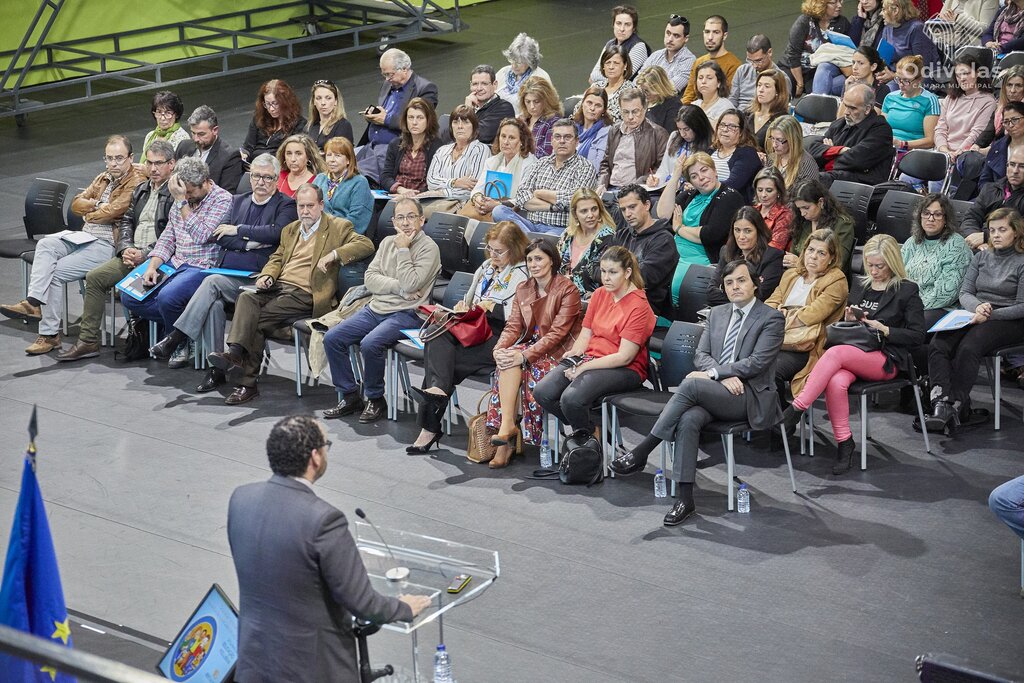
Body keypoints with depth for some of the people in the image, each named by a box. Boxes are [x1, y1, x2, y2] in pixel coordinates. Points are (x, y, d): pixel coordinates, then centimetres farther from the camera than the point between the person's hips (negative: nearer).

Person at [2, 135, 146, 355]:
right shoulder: (104, 178, 20)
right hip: (85, 236, 8)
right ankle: (34, 302, -31)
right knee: (46, 244, -17)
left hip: (107, 244, -8)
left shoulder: (137, 182, -9)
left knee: (56, 272, -18)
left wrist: (90, 213, 1)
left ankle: (50, 334, -11)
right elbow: (77, 203, 18)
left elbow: (113, 211, -19)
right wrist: (97, 205, -3)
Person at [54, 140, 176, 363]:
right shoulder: (141, 190, 21)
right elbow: (125, 222, 18)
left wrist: (145, 254, -18)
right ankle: (88, 341, -3)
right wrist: (126, 248, -2)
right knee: (95, 277, -6)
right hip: (132, 254, 8)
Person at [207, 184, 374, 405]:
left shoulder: (338, 227, 7)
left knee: (260, 319, -26)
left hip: (305, 294, -6)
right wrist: (267, 275, 5)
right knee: (246, 298, -26)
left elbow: (366, 245, -4)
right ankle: (236, 353, -38)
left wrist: (333, 254, -16)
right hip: (278, 286, 6)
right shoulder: (290, 230, 28)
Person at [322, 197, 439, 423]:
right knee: (332, 338, -8)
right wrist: (398, 288, -11)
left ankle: (375, 400, -10)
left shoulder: (428, 248, -5)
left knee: (370, 344, -31)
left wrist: (403, 250, -11)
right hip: (375, 308, 7)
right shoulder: (388, 242, 15)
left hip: (405, 314, -7)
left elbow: (410, 284, -17)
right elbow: (370, 278, 5)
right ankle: (350, 397, 2)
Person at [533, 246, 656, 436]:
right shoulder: (600, 294, 13)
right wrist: (575, 353, -9)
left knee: (571, 399, -32)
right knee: (542, 392, -16)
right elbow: (585, 335, 14)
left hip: (624, 370, -7)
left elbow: (624, 357, -15)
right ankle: (581, 429, 5)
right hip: (591, 359, 7)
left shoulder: (639, 306, -11)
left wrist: (583, 368, -17)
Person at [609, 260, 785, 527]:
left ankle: (641, 452, -26)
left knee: (690, 384, -30)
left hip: (750, 397, -5)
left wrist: (711, 373, -15)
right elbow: (701, 355, 12)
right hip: (713, 394, 5)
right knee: (688, 419, -30)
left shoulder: (771, 319, 0)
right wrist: (724, 376, -10)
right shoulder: (717, 314, 19)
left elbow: (757, 362, -11)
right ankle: (685, 499, -31)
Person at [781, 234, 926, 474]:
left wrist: (884, 329, -12)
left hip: (887, 359, -5)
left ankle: (796, 409, -35)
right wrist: (850, 319, 5)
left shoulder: (907, 290, 4)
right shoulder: (860, 285, 20)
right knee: (836, 382, -32)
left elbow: (917, 336, -1)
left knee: (835, 353, -33)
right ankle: (844, 443, -26)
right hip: (854, 353, 5)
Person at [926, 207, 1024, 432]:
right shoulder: (981, 257, 18)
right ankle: (941, 402, -39)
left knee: (968, 348, -35)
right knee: (938, 344, -25)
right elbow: (965, 292, 11)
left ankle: (957, 404, -35)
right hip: (975, 315, 5)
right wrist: (978, 307, -12)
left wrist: (989, 314, -18)